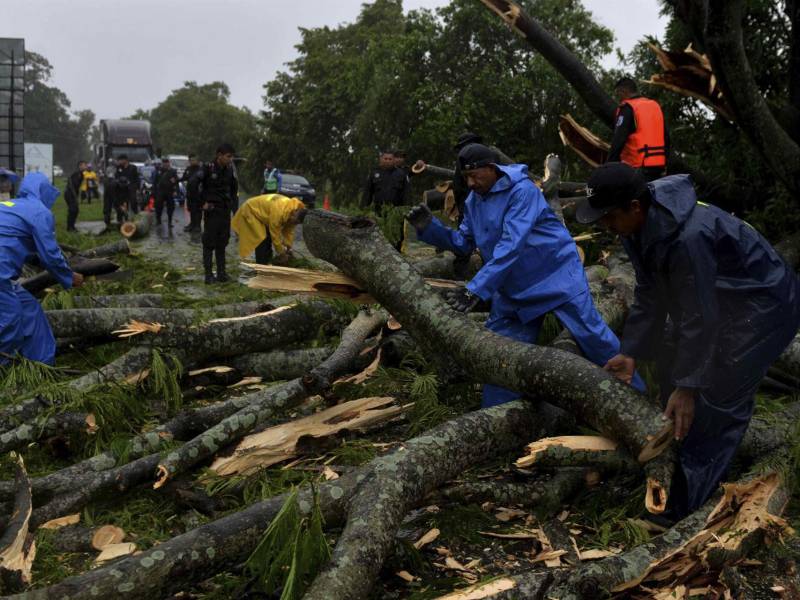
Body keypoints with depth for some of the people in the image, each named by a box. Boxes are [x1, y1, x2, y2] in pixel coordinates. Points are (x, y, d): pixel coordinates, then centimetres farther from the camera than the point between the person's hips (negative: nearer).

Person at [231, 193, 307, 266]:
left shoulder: (292, 208, -12)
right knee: (262, 240, -16)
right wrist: (282, 253, -20)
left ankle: (267, 265, 19)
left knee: (268, 239, 9)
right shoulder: (278, 211, -38)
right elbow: (275, 235, -29)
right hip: (251, 212, -9)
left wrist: (288, 249, -3)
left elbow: (289, 231, -1)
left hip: (261, 215, 9)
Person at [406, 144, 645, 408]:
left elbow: (511, 246, -31)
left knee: (592, 336, -6)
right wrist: (430, 227, -11)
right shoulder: (473, 201, 3)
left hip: (556, 275, -7)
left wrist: (476, 289, -36)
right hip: (514, 288, 7)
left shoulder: (522, 191, -22)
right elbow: (463, 242, 6)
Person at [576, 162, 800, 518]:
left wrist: (687, 386, -27)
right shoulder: (641, 227, -8)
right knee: (673, 367, 14)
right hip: (719, 299, 10)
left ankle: (683, 509, -3)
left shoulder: (687, 237, -37)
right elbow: (649, 296, 0)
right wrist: (630, 352, -2)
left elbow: (698, 317, -32)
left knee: (718, 401, -11)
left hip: (764, 306, -10)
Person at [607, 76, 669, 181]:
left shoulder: (627, 108, -6)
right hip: (658, 165, 8)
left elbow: (618, 140, -14)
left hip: (638, 167, -8)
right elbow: (666, 138, 19)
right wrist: (664, 163, 23)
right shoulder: (656, 106, 17)